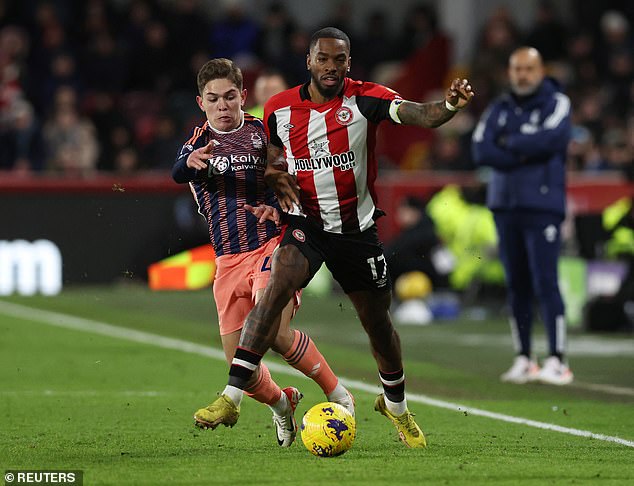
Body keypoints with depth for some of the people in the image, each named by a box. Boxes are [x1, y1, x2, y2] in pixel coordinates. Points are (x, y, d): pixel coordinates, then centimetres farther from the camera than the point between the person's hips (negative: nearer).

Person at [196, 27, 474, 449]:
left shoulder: (366, 99, -10)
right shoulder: (279, 109, -2)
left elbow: (418, 115, -26)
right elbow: (270, 162, 14)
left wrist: (450, 105, -48)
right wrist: (275, 177, -10)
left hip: (357, 228, 0)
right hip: (305, 221, 0)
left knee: (378, 321, 11)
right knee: (277, 287, -27)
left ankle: (396, 404, 40)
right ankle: (231, 398, -31)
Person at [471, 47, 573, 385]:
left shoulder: (556, 103, 0)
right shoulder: (499, 109, 13)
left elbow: (549, 139, -18)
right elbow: (481, 151, -1)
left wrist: (508, 143, -4)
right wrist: (525, 153, -11)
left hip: (543, 207, -5)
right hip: (505, 204, 5)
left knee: (545, 282, -12)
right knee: (517, 285, 7)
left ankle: (557, 360, -13)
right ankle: (523, 360, 13)